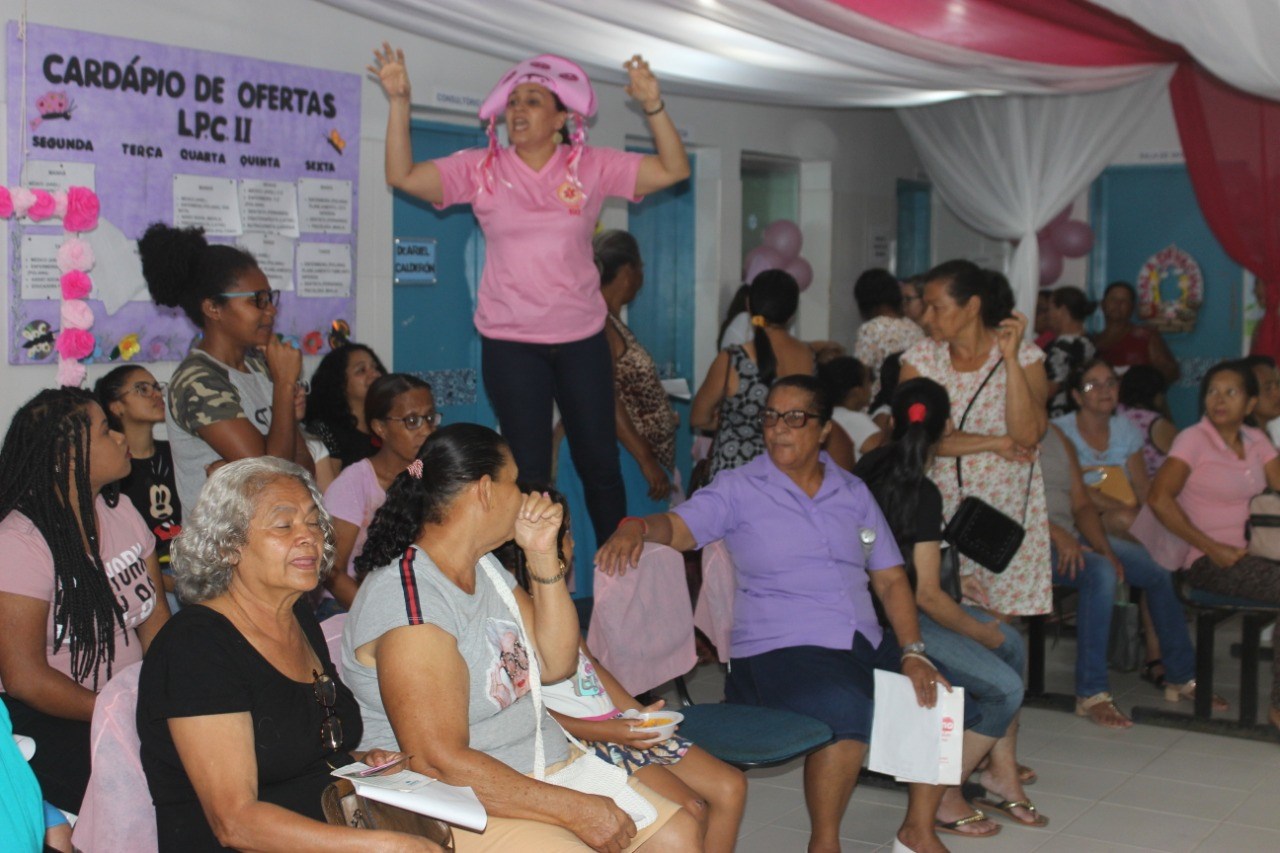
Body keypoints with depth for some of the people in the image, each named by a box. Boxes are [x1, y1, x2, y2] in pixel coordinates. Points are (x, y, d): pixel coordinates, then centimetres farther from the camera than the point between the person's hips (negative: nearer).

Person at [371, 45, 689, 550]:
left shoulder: (591, 167, -1)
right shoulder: (482, 169, -2)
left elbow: (673, 170, -7)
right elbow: (402, 176, -9)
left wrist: (653, 106, -20)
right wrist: (399, 102, -19)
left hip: (582, 338, 1)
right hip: (510, 342, -1)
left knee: (599, 464, 10)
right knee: (529, 471, 3)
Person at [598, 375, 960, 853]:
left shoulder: (853, 493, 15)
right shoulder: (740, 489, 4)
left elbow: (890, 580, 13)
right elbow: (678, 527, -11)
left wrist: (913, 653, 0)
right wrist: (636, 527, -34)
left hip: (868, 644, 6)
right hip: (781, 650, -6)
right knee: (847, 711, -33)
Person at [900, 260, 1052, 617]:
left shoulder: (1024, 356, -3)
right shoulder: (921, 357, 1)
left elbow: (1027, 434, -17)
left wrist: (1011, 357, -18)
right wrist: (995, 444, -13)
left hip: (1007, 507, -1)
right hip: (942, 505, 1)